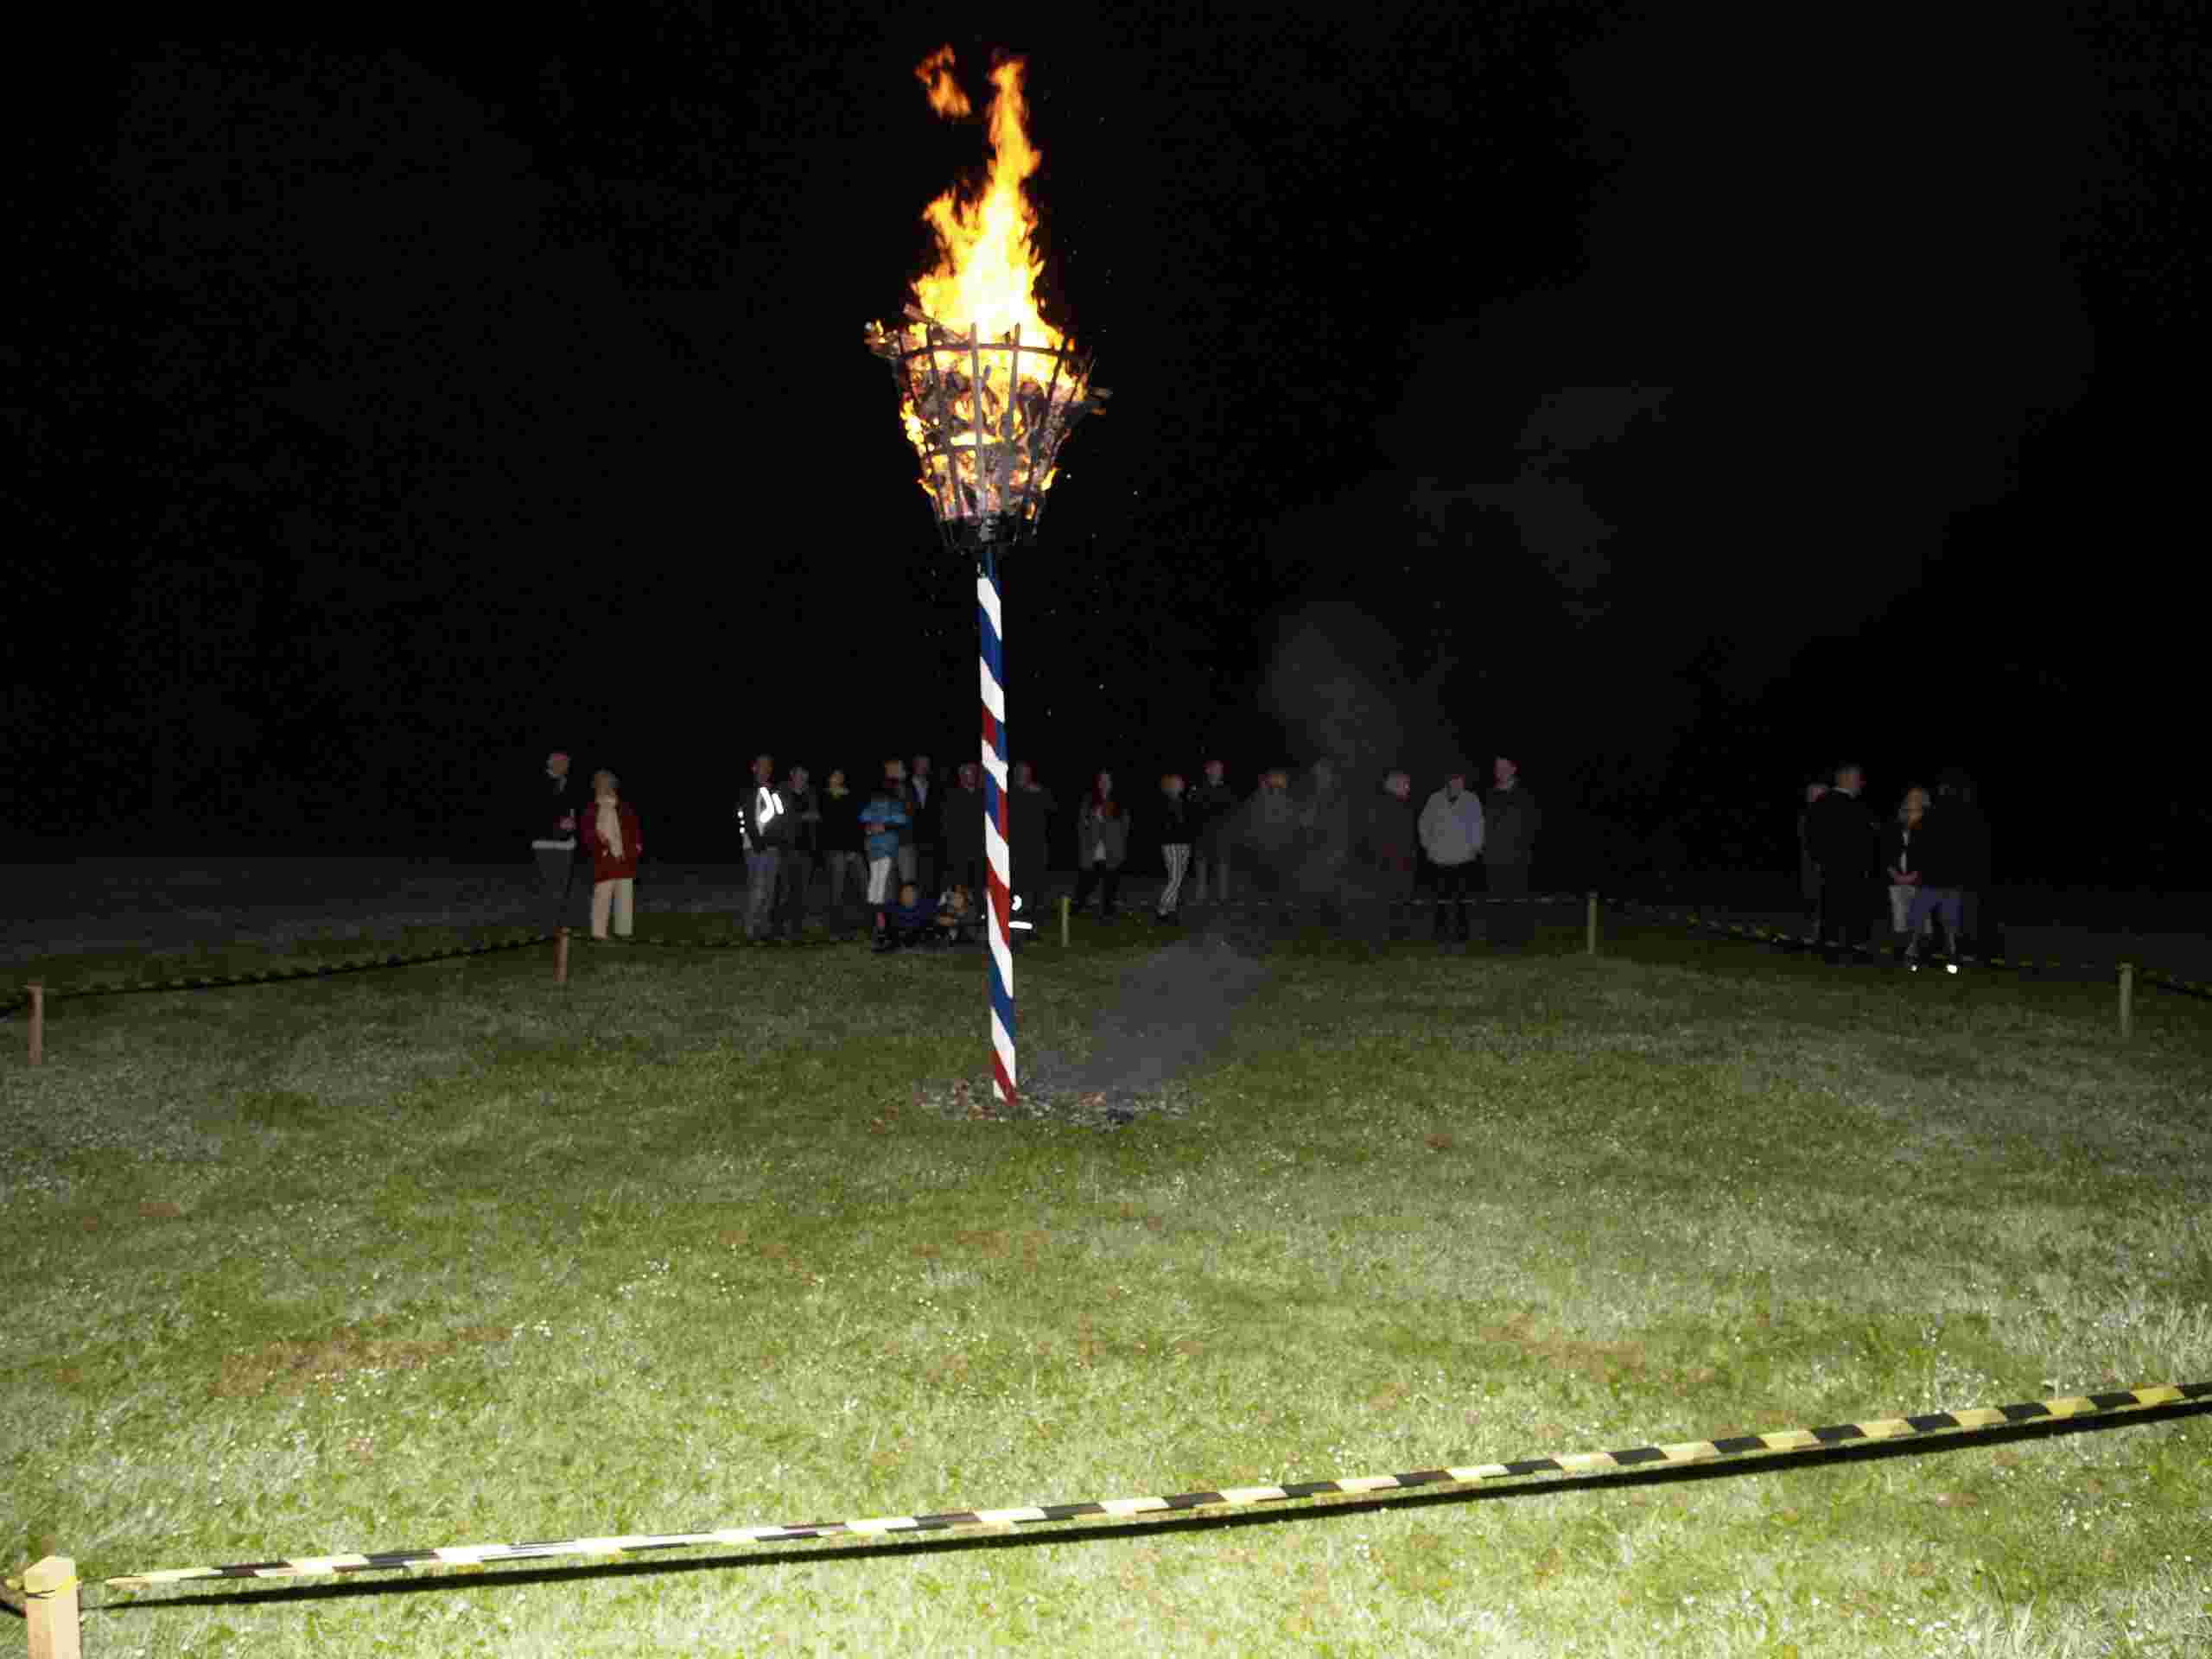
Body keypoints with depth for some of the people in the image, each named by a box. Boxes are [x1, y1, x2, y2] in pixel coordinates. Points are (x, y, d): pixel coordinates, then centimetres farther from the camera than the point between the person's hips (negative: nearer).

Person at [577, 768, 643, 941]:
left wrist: (635, 850, -2)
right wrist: (598, 839, -21)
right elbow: (587, 835, -3)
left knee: (625, 897, 7)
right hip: (604, 861, -3)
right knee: (601, 897, -4)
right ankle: (599, 932, 2)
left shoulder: (626, 809, 8)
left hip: (625, 860, 3)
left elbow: (636, 831, 10)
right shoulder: (591, 811, 1)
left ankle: (623, 931, 16)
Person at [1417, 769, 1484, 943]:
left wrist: (1476, 847, 0)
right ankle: (1442, 930, 12)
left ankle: (1460, 931, 11)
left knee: (1461, 896, 3)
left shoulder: (1471, 801, -2)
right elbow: (1424, 823, 11)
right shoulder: (1435, 799, 1)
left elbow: (1478, 825, 3)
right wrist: (1427, 844, 7)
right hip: (1440, 857, 1)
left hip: (1463, 857, -1)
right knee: (1443, 895, 4)